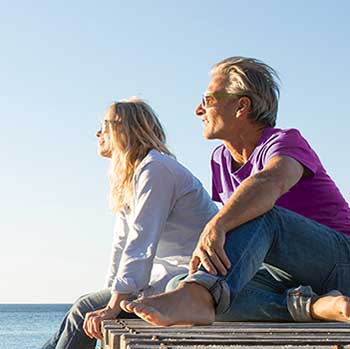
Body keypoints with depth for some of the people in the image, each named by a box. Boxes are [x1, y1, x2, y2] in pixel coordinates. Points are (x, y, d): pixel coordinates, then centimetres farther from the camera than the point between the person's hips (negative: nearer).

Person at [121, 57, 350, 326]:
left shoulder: (287, 142, -10)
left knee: (257, 213, -34)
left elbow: (270, 183, -34)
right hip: (283, 276, 7)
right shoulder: (221, 159, 16)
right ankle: (312, 306, -34)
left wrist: (215, 227, -50)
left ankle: (197, 296, -55)